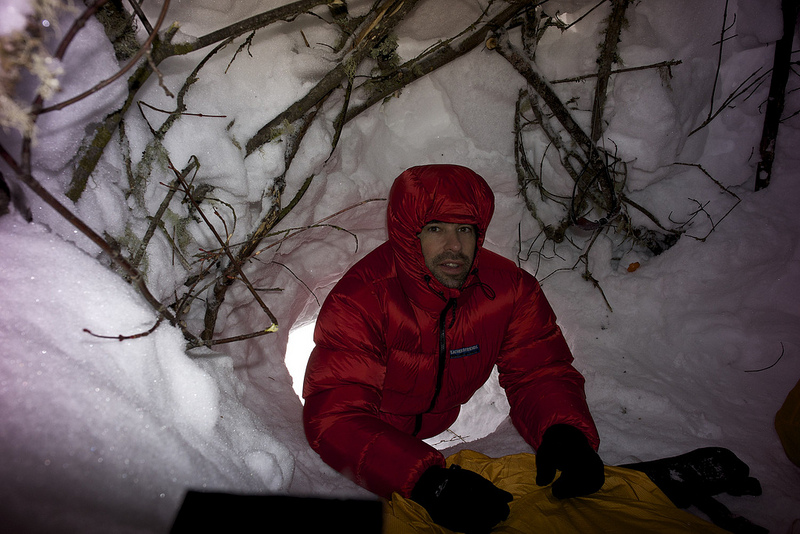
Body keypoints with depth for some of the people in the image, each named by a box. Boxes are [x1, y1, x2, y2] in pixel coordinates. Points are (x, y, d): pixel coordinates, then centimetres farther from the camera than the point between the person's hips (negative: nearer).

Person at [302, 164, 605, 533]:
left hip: (438, 432, 3)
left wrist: (563, 432, -37)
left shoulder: (510, 288, -20)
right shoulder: (359, 300, -33)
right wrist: (426, 481, -52)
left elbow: (541, 371, -14)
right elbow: (335, 413, -39)